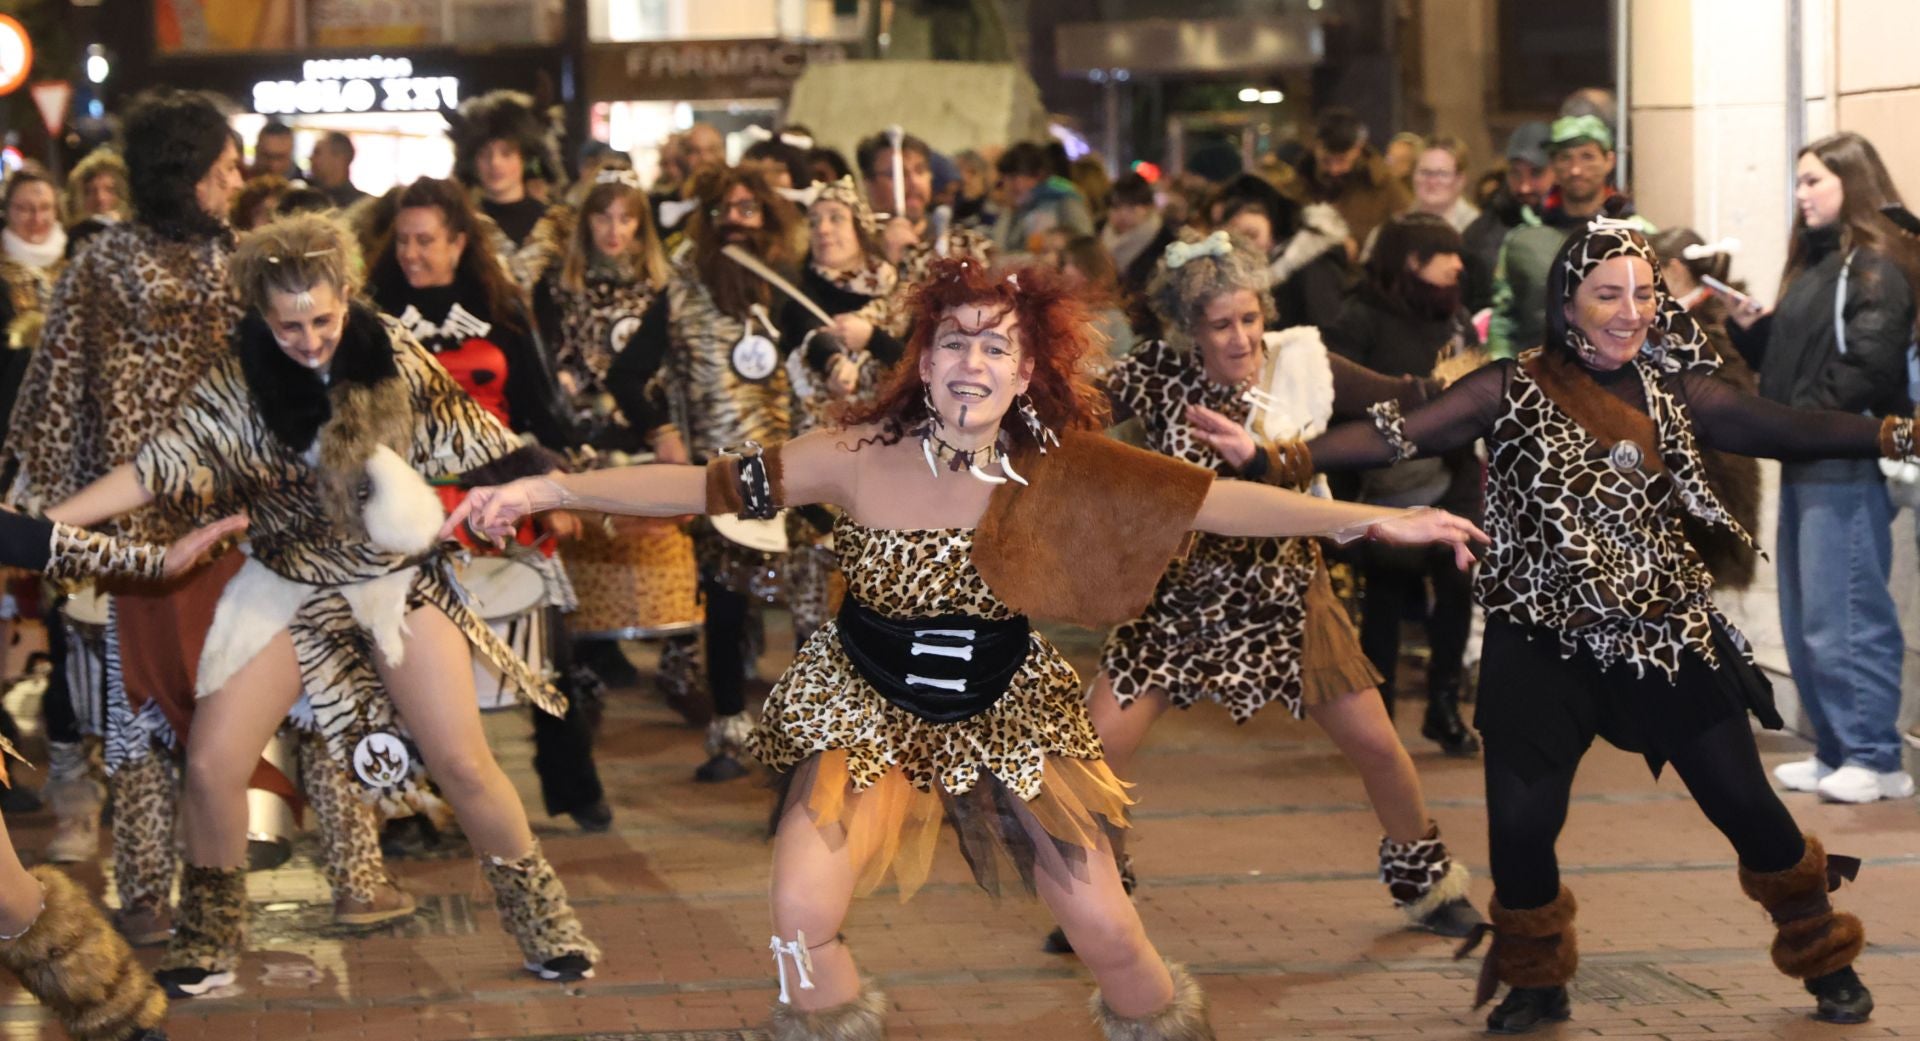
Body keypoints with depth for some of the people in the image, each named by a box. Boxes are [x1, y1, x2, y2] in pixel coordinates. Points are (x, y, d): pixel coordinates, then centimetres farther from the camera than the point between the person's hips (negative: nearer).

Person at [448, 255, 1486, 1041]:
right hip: (866, 705, -1)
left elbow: (1217, 500, -17)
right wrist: (548, 490, -25)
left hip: (1006, 710, 1)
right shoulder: (861, 457, -16)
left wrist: (1372, 519, -24)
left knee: (1109, 933, -1)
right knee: (801, 921, -18)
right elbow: (706, 484, -17)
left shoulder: (1061, 469, -13)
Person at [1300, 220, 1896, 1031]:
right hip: (1545, 643, -2)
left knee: (1744, 804, 4)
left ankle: (1826, 961, 27)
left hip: (1670, 634, 2)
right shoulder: (1513, 392, -8)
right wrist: (1286, 459, -30)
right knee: (1520, 824, -5)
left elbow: (1790, 430, -2)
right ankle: (1536, 981, 23)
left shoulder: (1674, 392, 1)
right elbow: (1402, 436, -17)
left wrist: (1900, 435, -12)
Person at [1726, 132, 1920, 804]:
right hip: (1803, 465, 10)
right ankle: (1836, 752, 19)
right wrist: (1748, 329, 3)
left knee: (1844, 617, -8)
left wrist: (1802, 422, -17)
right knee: (1804, 621, 12)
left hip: (1847, 466, -10)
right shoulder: (1815, 265, 20)